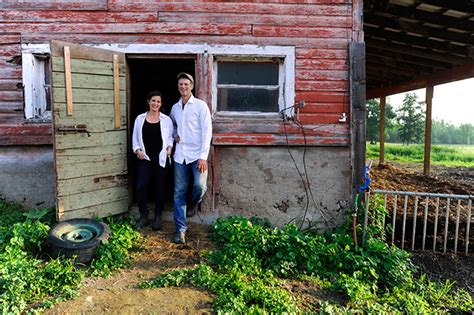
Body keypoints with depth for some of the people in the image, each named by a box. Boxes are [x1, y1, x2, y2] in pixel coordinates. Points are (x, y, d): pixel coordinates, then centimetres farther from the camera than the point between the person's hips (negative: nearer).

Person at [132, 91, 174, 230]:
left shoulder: (166, 119, 5)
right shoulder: (140, 119, 7)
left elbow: (171, 136, 13)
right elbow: (135, 137, 11)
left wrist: (169, 147, -4)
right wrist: (137, 150, -3)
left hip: (161, 159, 0)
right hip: (145, 159, 1)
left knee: (160, 188, 5)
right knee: (140, 186, -10)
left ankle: (158, 217, 21)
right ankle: (144, 217, 8)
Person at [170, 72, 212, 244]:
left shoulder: (200, 105, -3)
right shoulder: (175, 108, 12)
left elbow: (207, 131, -9)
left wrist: (203, 156, -17)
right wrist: (174, 135, 8)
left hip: (197, 154, -4)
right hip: (180, 155, 4)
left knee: (200, 186, -20)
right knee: (179, 192, 3)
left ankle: (192, 204, 17)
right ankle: (180, 229, 13)